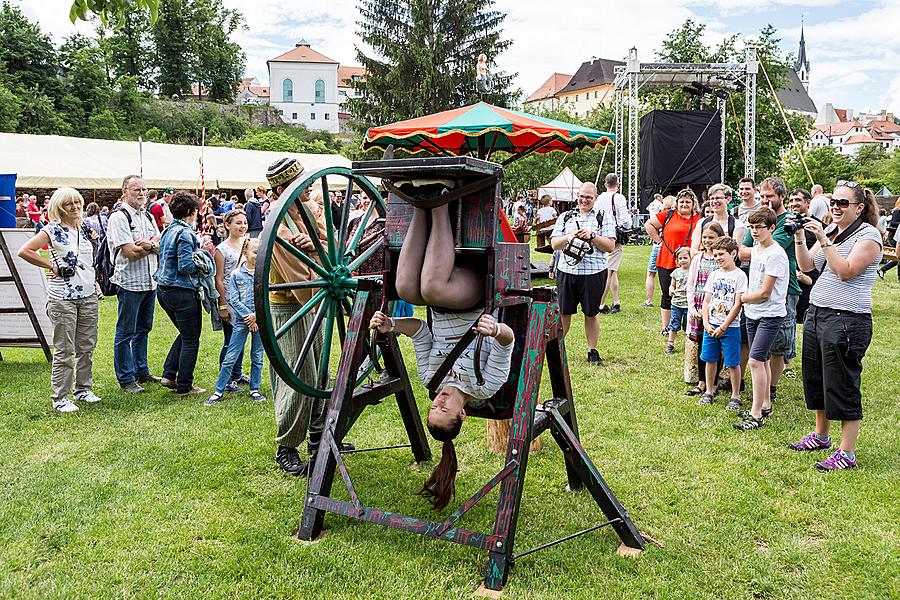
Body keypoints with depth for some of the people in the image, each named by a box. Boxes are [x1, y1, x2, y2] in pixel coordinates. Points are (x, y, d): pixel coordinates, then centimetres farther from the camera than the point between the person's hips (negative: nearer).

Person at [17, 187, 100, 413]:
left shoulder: (84, 228, 11)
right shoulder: (53, 230, -7)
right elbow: (24, 251, -14)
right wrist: (52, 266, -12)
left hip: (88, 295, 6)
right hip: (62, 298, -6)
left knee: (87, 347, 11)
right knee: (64, 351, -1)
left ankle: (83, 389, 25)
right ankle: (59, 397, 8)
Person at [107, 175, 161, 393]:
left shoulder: (148, 217, 15)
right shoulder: (118, 217, -9)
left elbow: (160, 247, 8)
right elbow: (131, 252, -18)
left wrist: (147, 244, -12)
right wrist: (154, 246, -5)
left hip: (150, 281, 8)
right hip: (130, 282, -8)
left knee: (143, 329, 16)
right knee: (126, 332, 0)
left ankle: (142, 371, 27)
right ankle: (126, 378, 7)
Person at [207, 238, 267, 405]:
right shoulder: (236, 274, 0)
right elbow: (233, 300, -4)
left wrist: (256, 315, -12)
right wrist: (249, 317, -12)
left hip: (260, 320, 1)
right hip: (241, 321, -1)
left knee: (257, 358, 9)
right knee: (230, 358, -1)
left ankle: (254, 389, 21)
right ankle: (219, 391, 7)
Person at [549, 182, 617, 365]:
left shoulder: (603, 217, 6)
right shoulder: (565, 217, 13)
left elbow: (610, 246, -1)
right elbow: (554, 244, 8)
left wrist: (592, 236, -13)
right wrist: (568, 237, -10)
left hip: (594, 272, -2)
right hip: (566, 270, 2)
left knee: (591, 313, 6)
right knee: (563, 312, 5)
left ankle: (592, 351, 16)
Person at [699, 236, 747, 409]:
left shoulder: (739, 275, -7)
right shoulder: (714, 275, 9)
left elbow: (737, 304, -11)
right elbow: (706, 301, 10)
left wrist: (723, 327, -13)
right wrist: (706, 323, -2)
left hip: (730, 327, -5)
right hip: (711, 325, 5)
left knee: (732, 362, 1)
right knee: (710, 359, 11)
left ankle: (735, 396, 13)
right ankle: (709, 392, 25)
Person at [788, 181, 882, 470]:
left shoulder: (868, 235, -9)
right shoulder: (829, 230, 13)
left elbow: (846, 271, -21)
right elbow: (806, 266, 10)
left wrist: (823, 240, -23)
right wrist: (799, 237, -2)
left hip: (846, 319, -8)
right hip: (816, 314, 8)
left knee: (842, 386, -3)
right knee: (815, 379, 17)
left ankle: (847, 453, 7)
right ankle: (820, 436, 35)